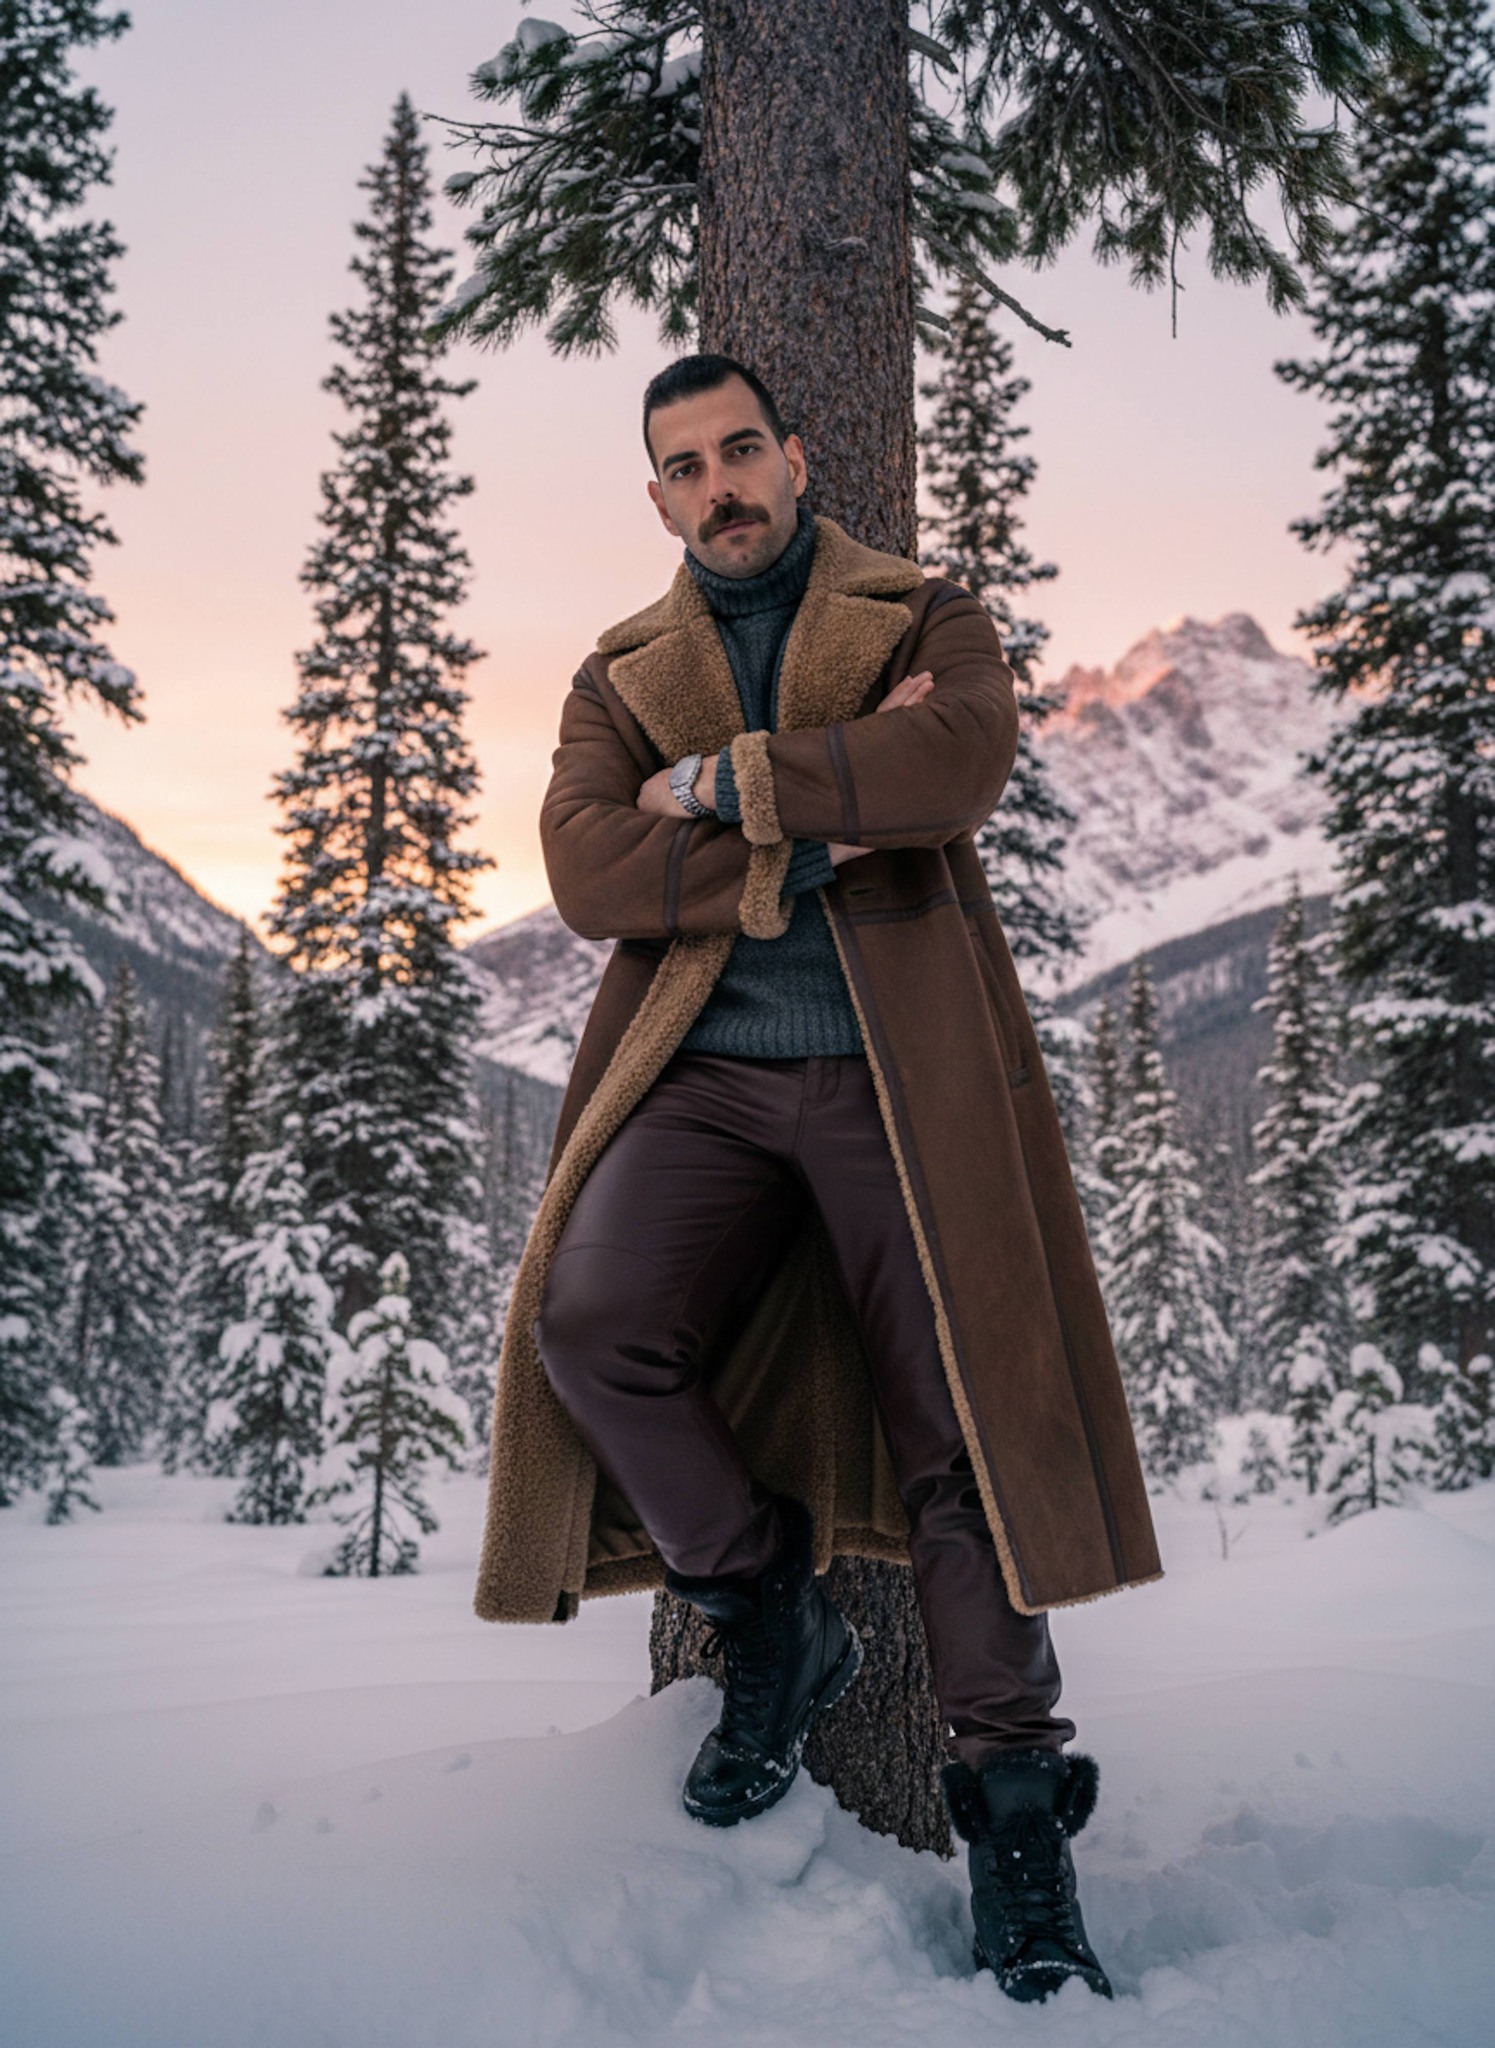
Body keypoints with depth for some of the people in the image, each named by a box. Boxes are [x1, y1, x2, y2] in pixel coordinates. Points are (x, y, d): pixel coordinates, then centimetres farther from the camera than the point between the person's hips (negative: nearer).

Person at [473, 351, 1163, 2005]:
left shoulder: (925, 620, 13)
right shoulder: (621, 675, 19)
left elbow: (964, 760, -12)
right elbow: (586, 866, 0)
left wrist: (723, 783, -6)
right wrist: (818, 832, -9)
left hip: (896, 1067, -2)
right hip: (705, 1073, 2)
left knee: (962, 1406, -7)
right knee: (588, 1323, -21)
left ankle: (1014, 1797, 6)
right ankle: (770, 1609, 3)